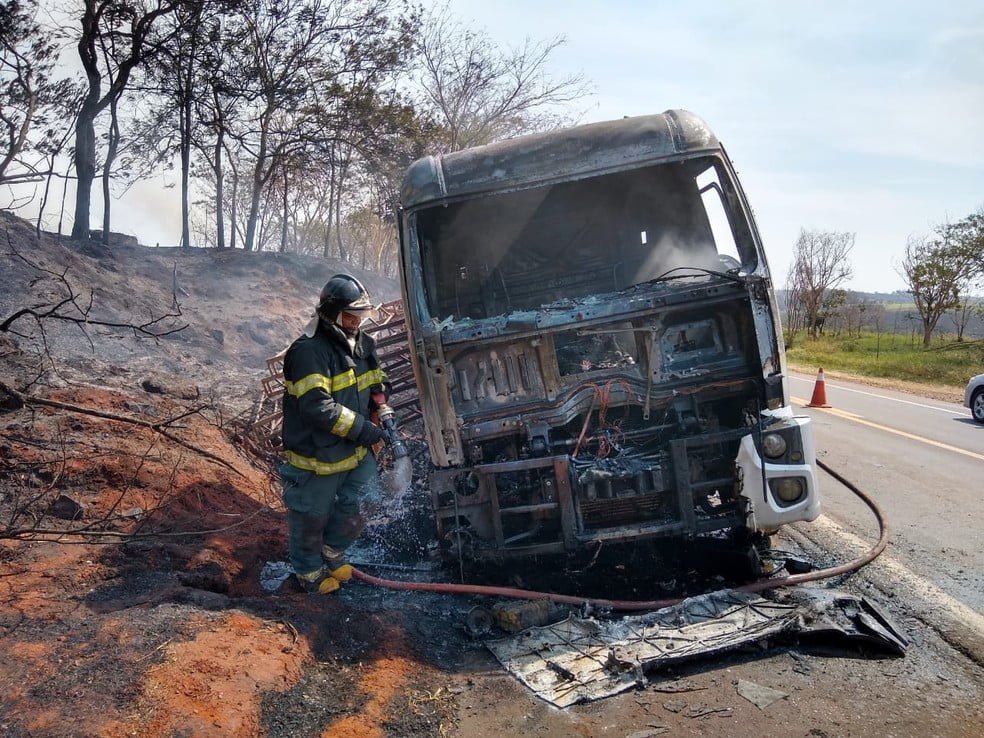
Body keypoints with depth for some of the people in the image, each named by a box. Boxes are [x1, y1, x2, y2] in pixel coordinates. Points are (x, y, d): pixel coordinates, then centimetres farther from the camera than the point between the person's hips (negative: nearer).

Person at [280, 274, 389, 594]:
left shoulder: (361, 345, 5)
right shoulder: (309, 351, -23)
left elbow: (377, 381, 21)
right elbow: (317, 407, -30)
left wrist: (380, 391, -3)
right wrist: (362, 429, -25)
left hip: (356, 453, 7)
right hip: (317, 457, -7)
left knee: (352, 514, 17)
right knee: (311, 518, 14)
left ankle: (332, 553, 45)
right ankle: (309, 571, 38)